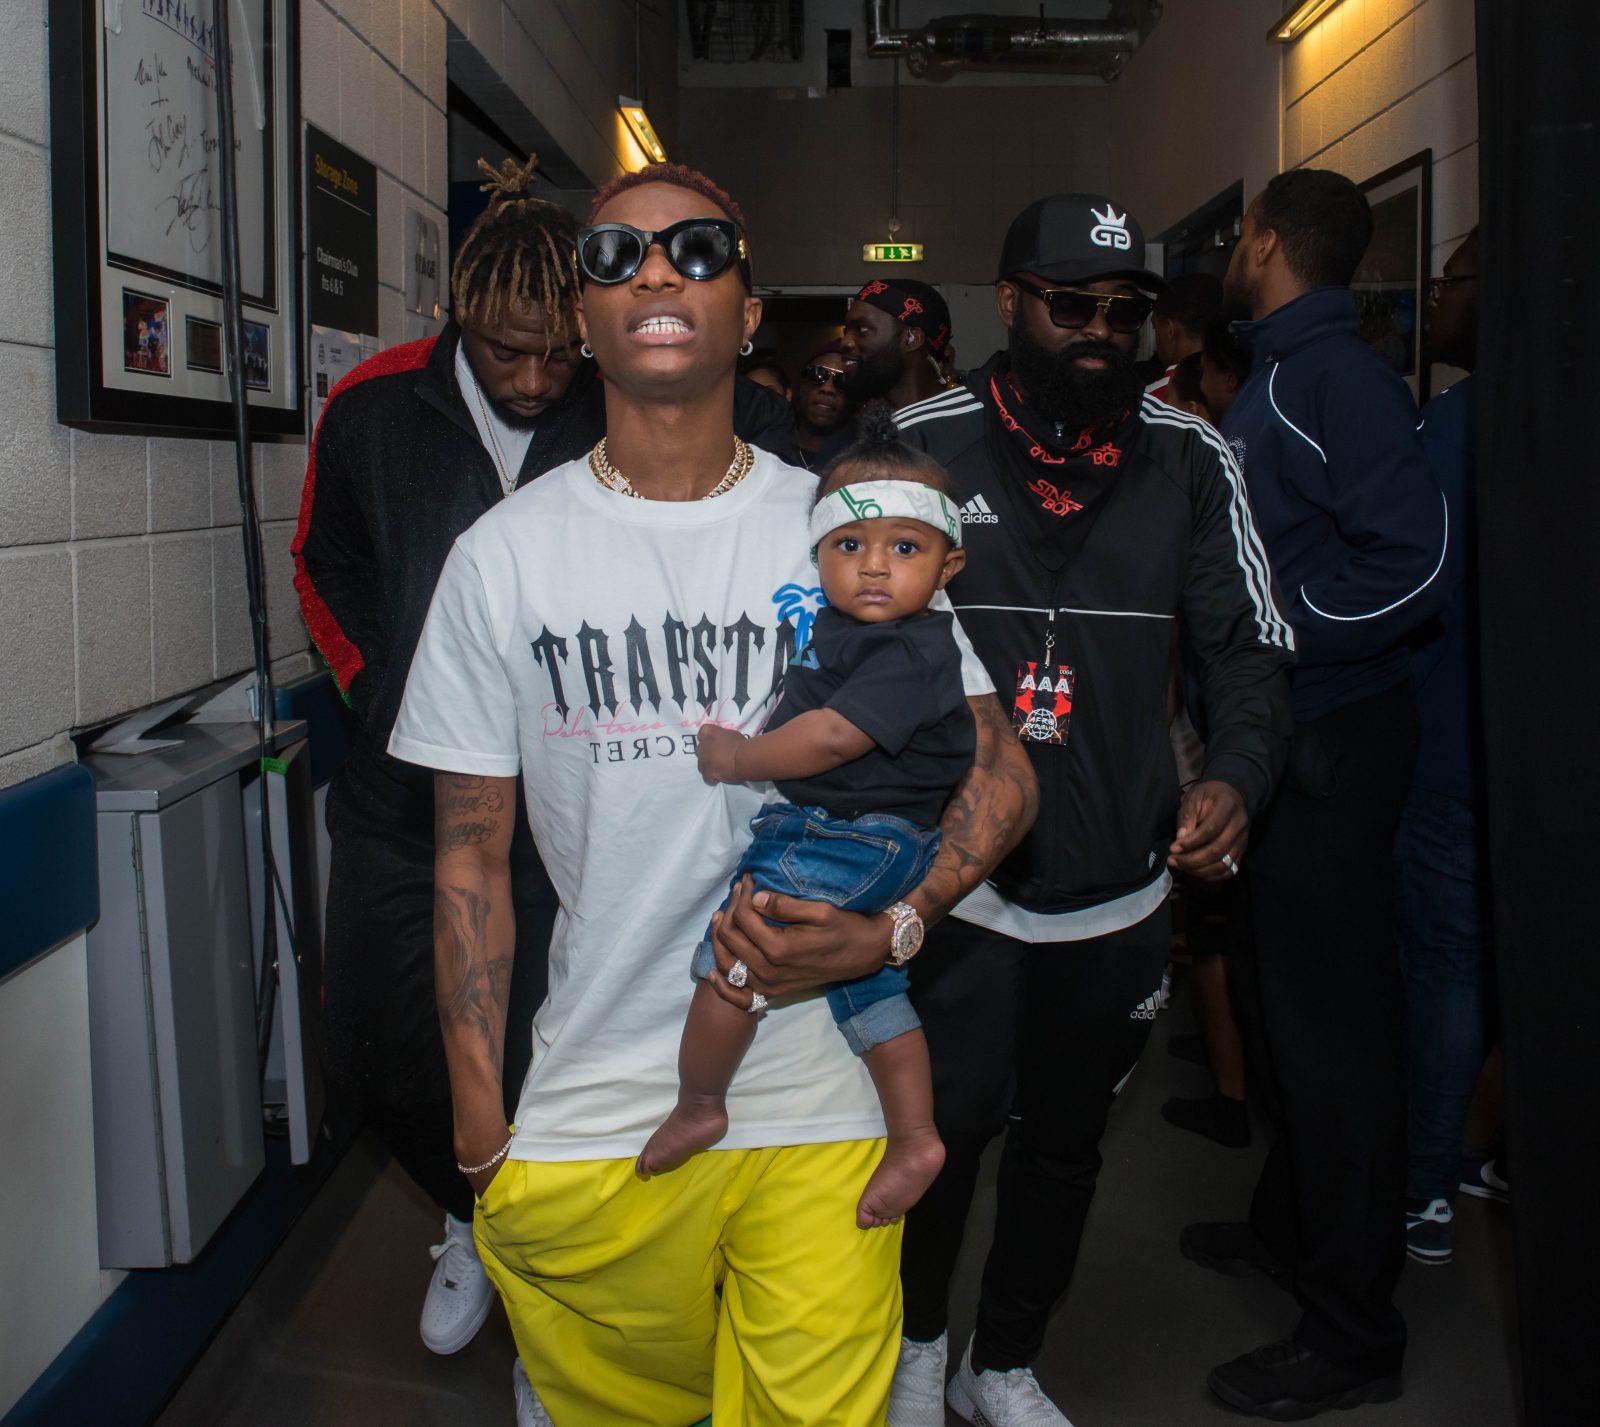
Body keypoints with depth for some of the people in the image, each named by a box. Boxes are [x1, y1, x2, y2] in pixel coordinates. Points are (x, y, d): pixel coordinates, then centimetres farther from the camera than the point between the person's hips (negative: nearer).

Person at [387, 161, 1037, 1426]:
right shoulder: (503, 557, 0)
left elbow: (997, 776, 3)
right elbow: (472, 857, 3)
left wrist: (894, 928, -16)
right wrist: (480, 1130, 0)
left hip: (816, 1107, 0)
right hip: (585, 1124, 1)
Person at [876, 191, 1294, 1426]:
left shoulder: (1190, 462, 1)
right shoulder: (919, 446, -4)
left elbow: (1252, 645, 2)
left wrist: (1236, 775, -17)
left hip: (1119, 885, 3)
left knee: (1067, 1139, 15)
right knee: (946, 1125, 2)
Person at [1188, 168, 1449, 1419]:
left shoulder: (1328, 376, -16)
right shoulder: (1281, 375, 14)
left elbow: (1415, 555, -26)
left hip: (1328, 742, -10)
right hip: (1282, 735, 10)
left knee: (1330, 1020, -2)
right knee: (1287, 993, 20)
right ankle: (1292, 1229, 39)